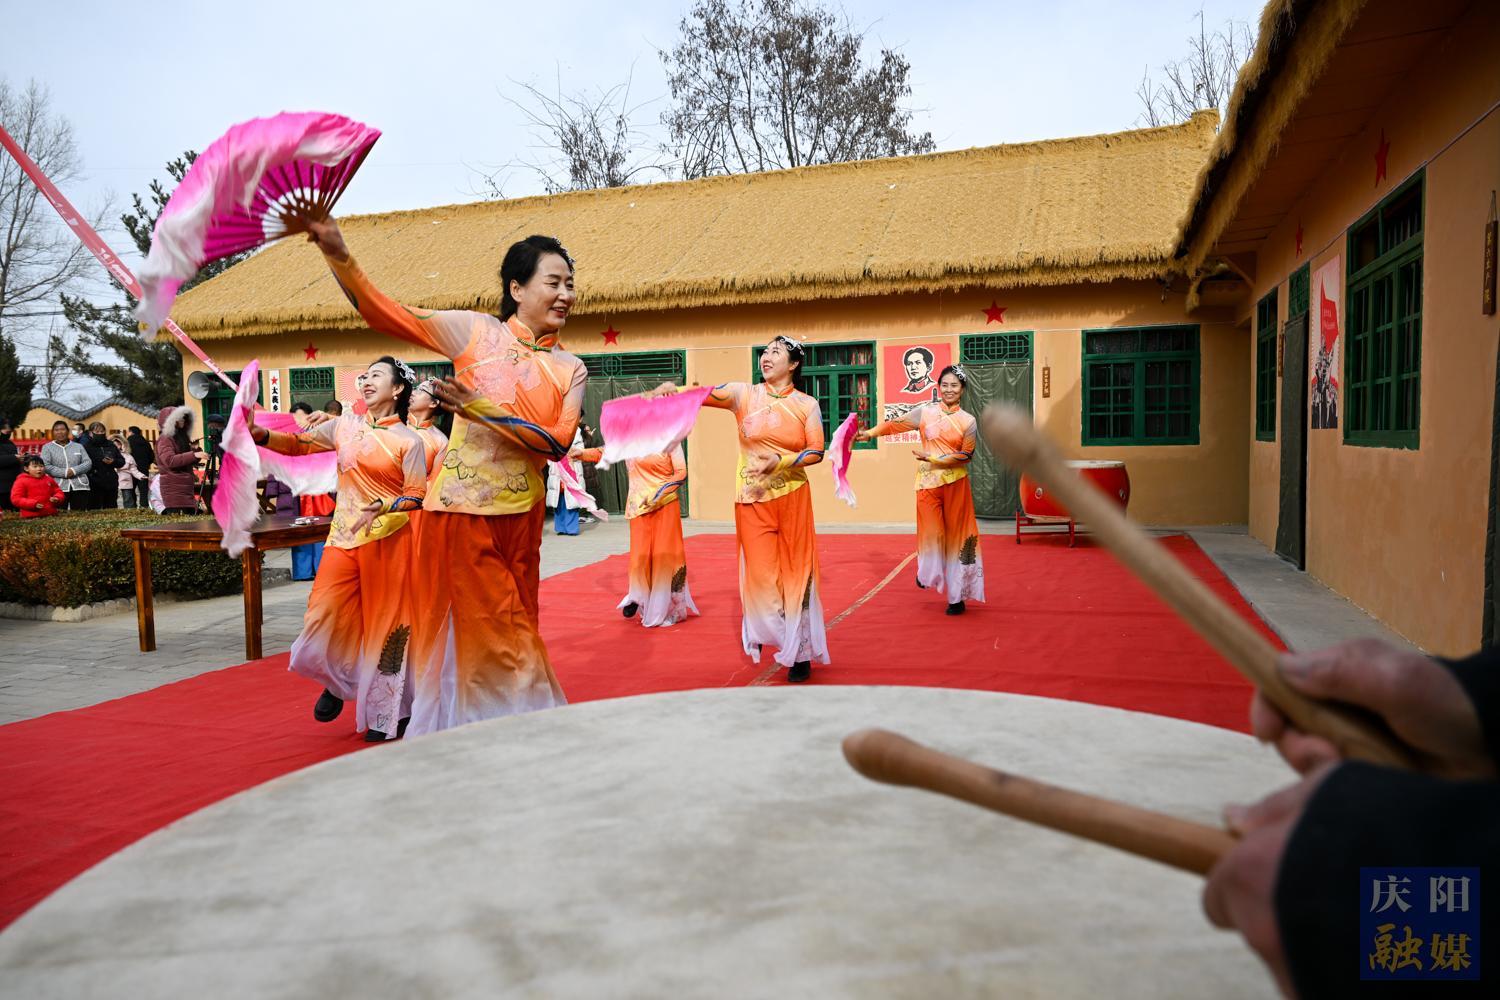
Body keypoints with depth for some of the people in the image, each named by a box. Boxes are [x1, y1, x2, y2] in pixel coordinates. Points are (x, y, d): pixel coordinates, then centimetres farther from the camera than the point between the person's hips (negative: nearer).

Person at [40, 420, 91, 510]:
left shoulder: (78, 446, 17)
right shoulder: (47, 447, 11)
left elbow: (88, 463, 6)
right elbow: (45, 466, -3)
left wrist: (74, 470, -11)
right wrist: (64, 473, -12)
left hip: (80, 486, 2)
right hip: (58, 487, -2)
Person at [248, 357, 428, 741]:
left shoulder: (409, 440, -2)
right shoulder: (346, 426, 10)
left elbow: (417, 497, -6)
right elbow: (299, 444, 9)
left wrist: (380, 506, -21)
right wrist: (260, 434, -7)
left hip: (388, 540, -4)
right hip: (343, 537, 4)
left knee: (384, 622, 2)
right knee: (326, 616, -1)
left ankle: (389, 713, 17)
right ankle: (338, 682, 30)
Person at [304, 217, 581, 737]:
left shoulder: (571, 369, 6)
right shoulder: (476, 331, -2)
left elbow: (558, 442, -8)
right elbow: (386, 315, -8)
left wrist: (481, 409, -19)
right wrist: (339, 256, -24)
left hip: (522, 514, 4)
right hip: (463, 508, -4)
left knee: (514, 632, 14)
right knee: (492, 635, -1)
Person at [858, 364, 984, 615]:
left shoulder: (968, 421, 3)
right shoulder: (925, 412, 4)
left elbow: (966, 456, -5)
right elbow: (895, 424, 0)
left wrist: (932, 458, -14)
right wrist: (870, 433, -12)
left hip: (955, 483, 0)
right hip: (928, 482, 0)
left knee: (955, 534, 3)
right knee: (931, 532, -5)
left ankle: (957, 594, 9)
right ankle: (928, 572, 25)